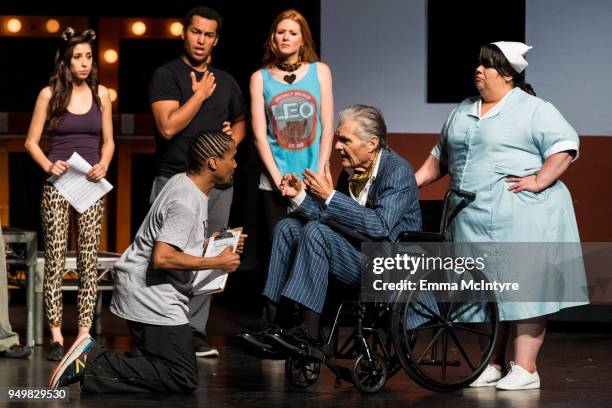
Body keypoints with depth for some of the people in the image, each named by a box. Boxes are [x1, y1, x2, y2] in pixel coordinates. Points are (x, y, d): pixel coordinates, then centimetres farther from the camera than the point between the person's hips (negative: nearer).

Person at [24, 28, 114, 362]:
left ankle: (84, 334, 3)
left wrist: (103, 166, -6)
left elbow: (108, 141, 13)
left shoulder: (100, 94, 8)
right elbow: (32, 141, 4)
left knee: (88, 259, -1)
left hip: (90, 184, 2)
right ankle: (56, 336, -2)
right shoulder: (49, 94, 1)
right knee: (55, 259, -5)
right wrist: (48, 166, -14)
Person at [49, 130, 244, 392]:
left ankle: (93, 356, 4)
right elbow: (162, 258, -29)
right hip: (152, 299, -10)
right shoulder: (186, 203, -20)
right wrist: (216, 263, -19)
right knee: (183, 380, -10)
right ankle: (94, 365, -14)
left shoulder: (183, 182, 12)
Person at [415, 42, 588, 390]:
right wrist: (412, 182, 17)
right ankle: (493, 364, 17)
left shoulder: (534, 110, -2)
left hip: (521, 220, -7)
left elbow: (565, 146, -9)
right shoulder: (462, 113, 19)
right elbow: (440, 156, 27)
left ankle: (525, 368, -5)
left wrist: (540, 181, -18)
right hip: (474, 223, 7)